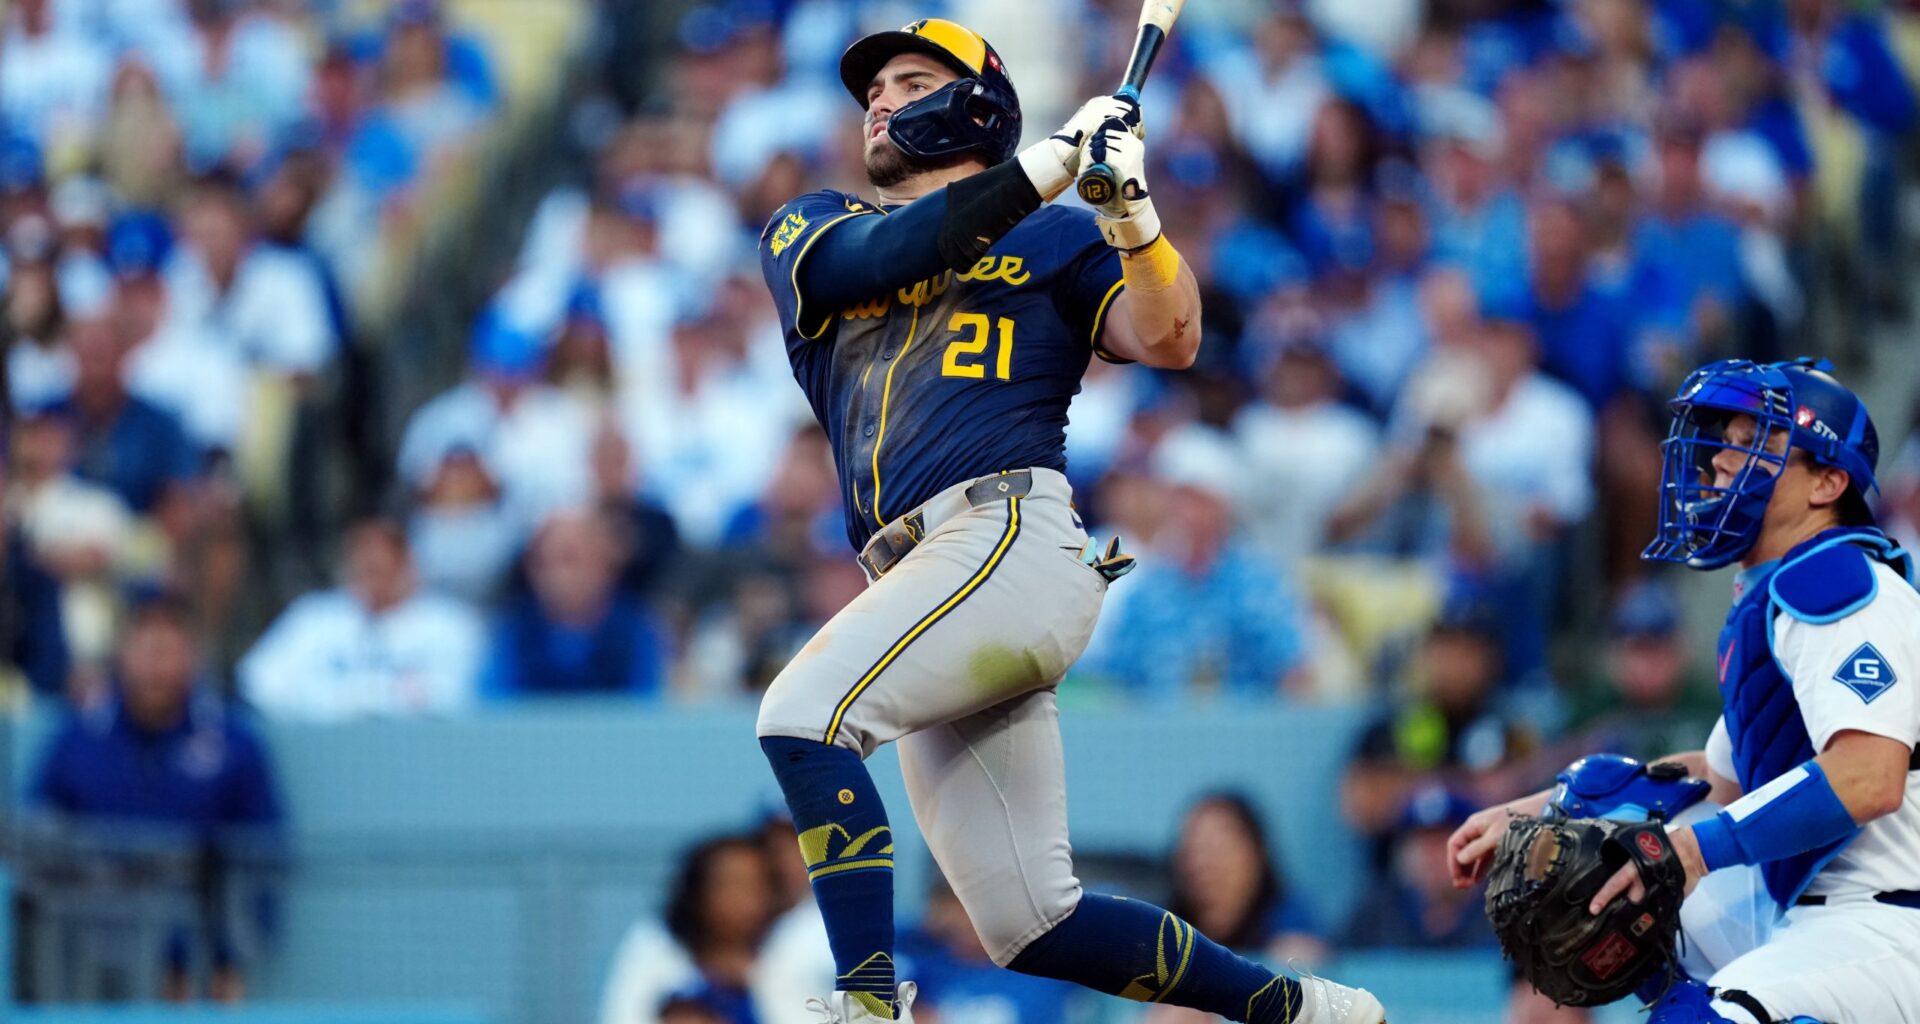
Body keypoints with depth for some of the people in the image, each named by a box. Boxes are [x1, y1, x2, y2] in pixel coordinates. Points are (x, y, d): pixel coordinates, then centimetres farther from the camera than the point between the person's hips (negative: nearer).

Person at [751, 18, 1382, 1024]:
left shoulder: (1054, 238, 16)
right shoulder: (806, 230, 25)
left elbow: (1169, 338, 0)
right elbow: (867, 259, 1)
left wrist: (1127, 200, -14)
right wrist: (1049, 160, -2)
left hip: (1014, 535, -5)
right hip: (920, 575, 5)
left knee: (800, 714, -27)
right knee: (1033, 925, 1)